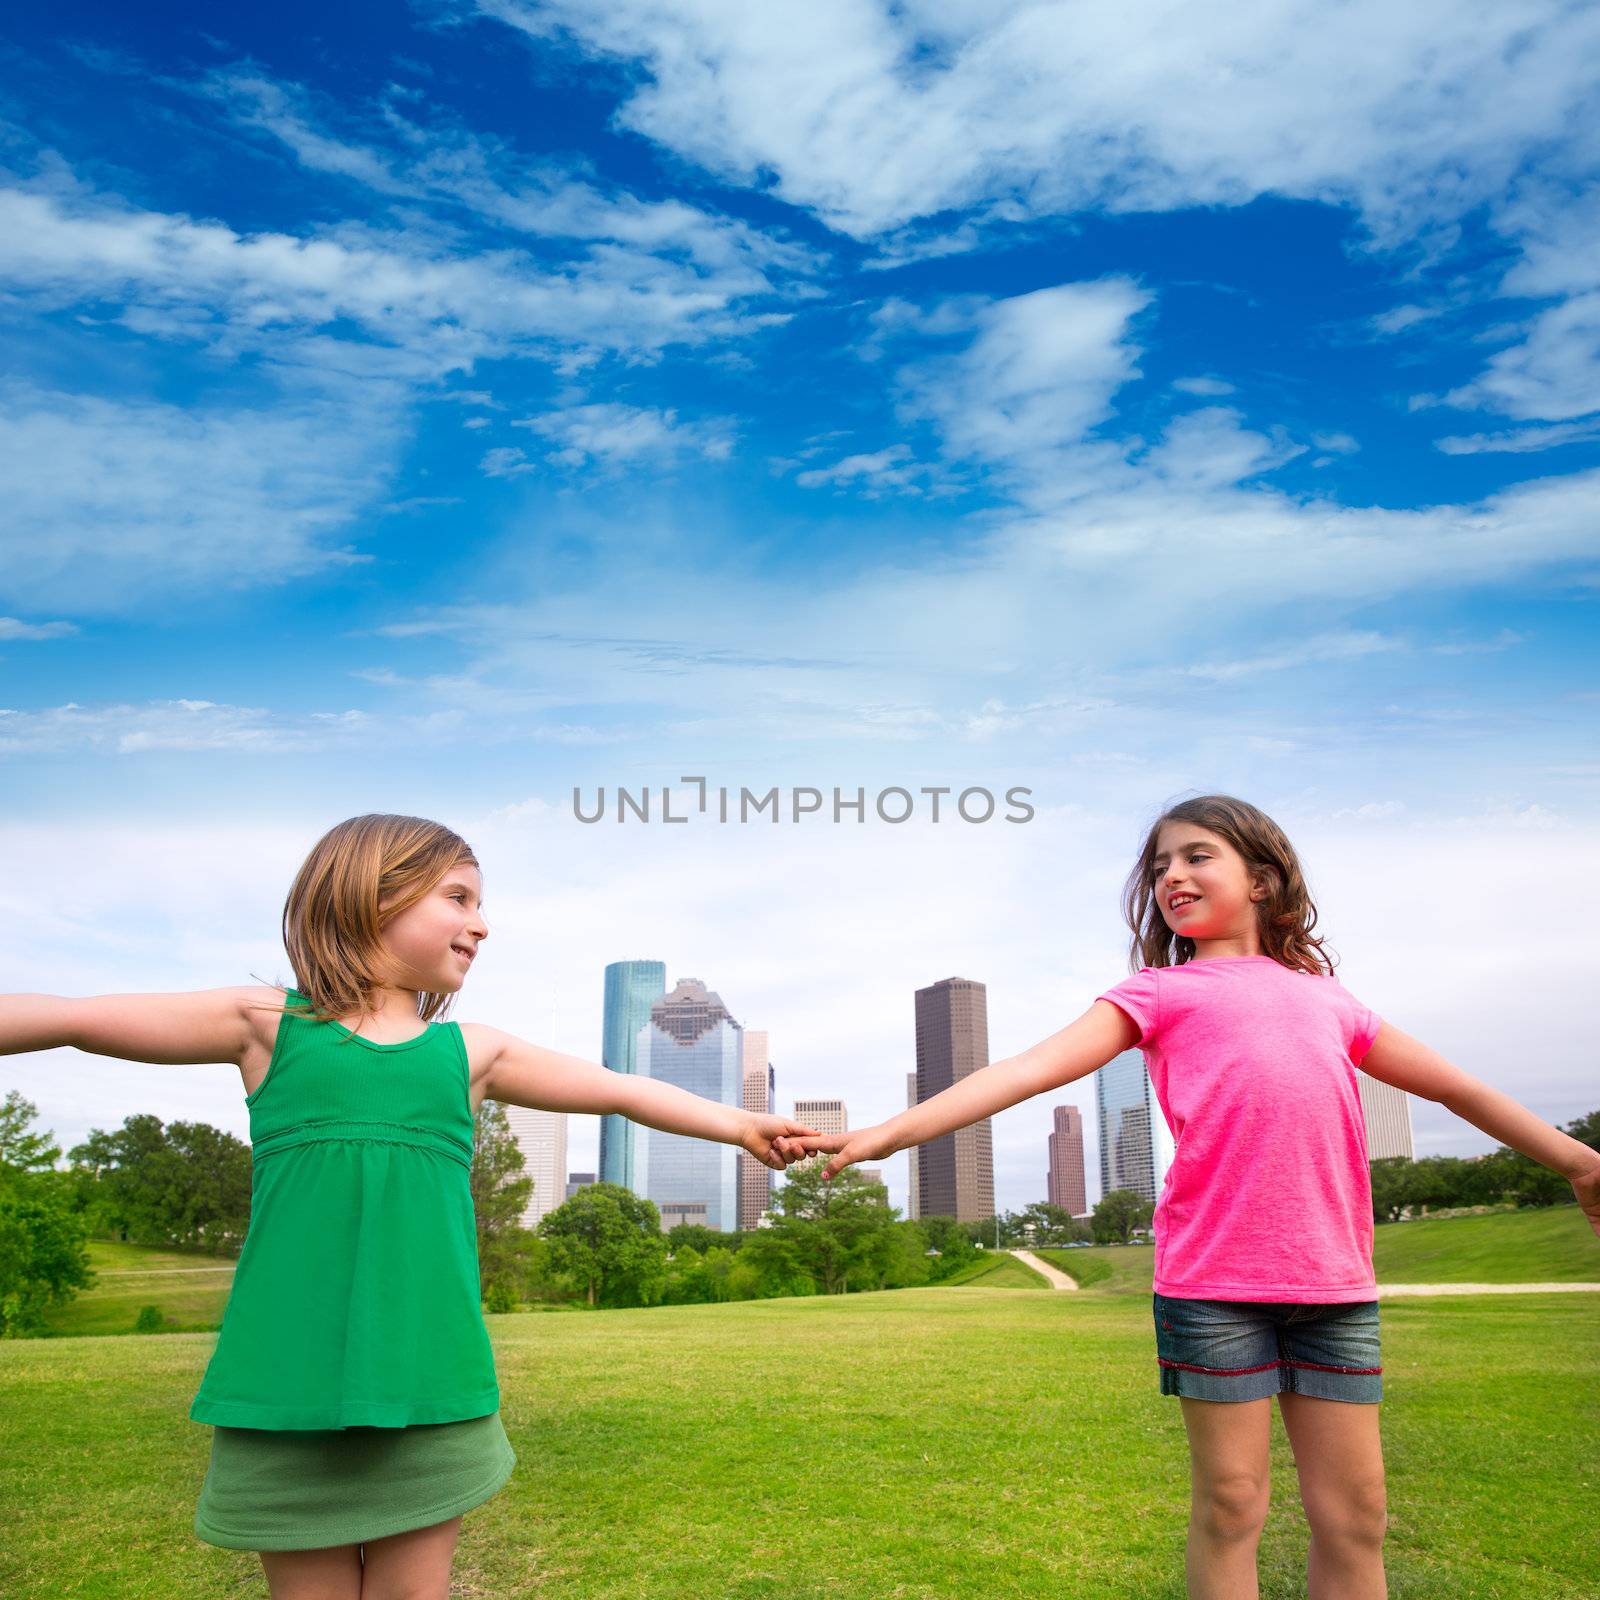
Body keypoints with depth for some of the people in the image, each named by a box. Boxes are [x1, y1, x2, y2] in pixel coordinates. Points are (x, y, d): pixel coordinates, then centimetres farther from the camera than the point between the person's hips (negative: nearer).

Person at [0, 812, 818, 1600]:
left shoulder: (471, 1051, 10)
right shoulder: (267, 1023, 2)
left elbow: (620, 1089, 16)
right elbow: (71, 1017, 0)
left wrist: (737, 1125, 15)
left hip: (428, 1383, 2)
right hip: (290, 1385, -2)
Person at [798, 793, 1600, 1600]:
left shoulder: (1325, 999, 19)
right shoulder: (1158, 992, 8)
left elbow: (1457, 1086, 28)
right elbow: (1033, 1068, -5)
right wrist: (889, 1133, -16)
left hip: (1335, 1282, 4)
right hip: (1213, 1277, -3)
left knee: (1354, 1510, 8)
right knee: (1231, 1503, 3)